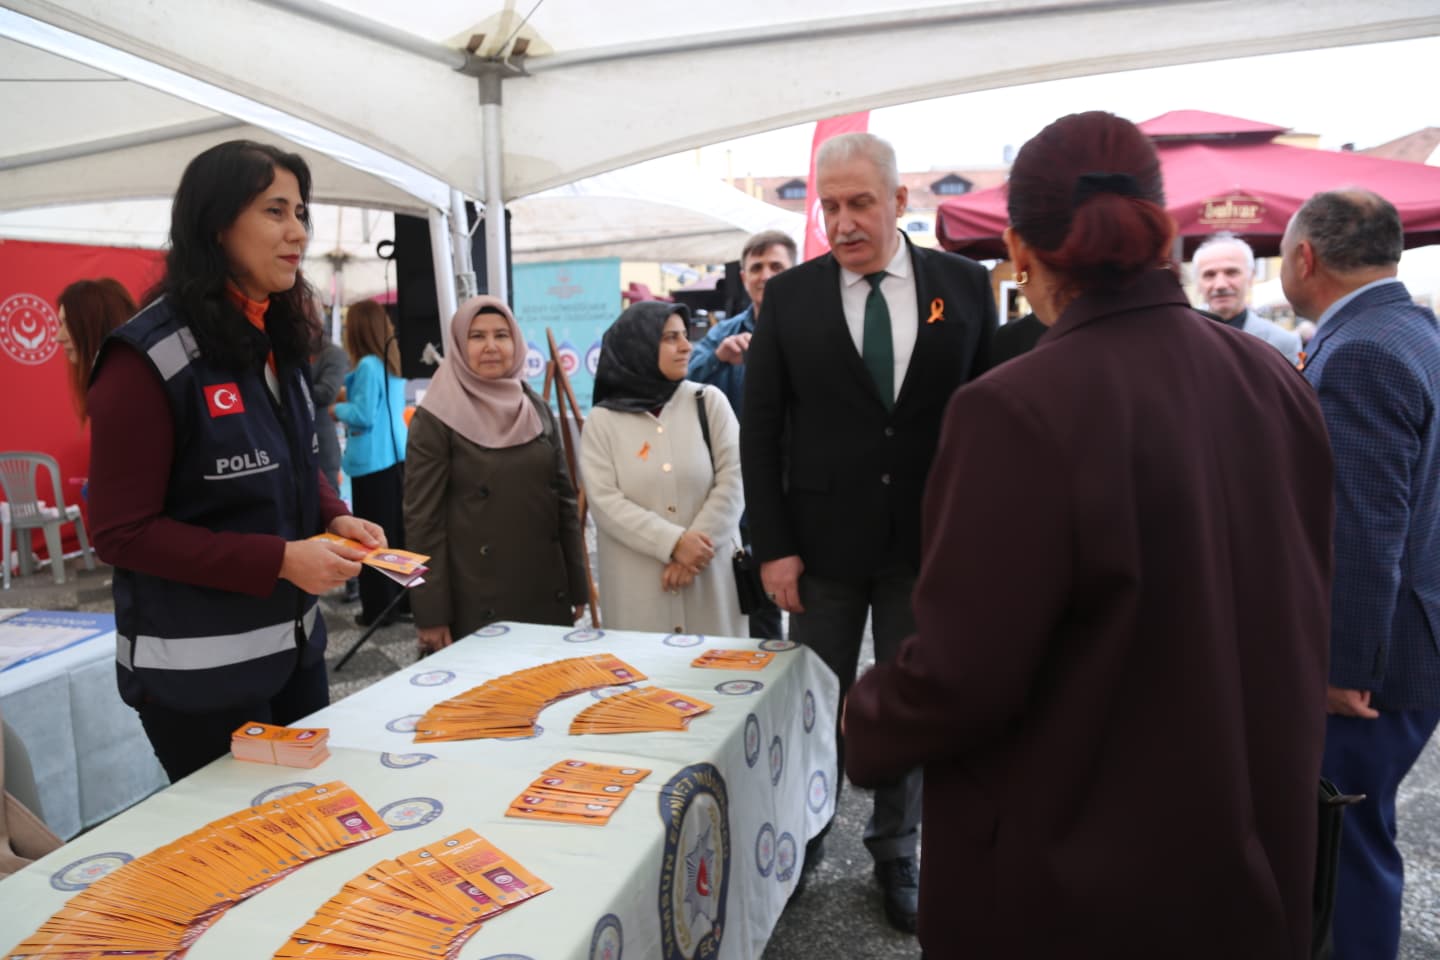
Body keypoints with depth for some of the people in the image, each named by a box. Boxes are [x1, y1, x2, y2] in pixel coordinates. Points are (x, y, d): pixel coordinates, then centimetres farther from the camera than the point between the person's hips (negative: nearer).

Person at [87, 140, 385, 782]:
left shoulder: (275, 342, 7)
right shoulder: (149, 358, -18)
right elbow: (122, 532, -18)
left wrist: (334, 517, -3)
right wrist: (279, 560, -23)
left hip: (295, 649, 8)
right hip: (198, 673, -8)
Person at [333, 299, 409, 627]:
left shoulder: (368, 366, -15)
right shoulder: (393, 363, 11)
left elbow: (363, 415, -16)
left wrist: (336, 409, 0)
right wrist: (348, 396, 17)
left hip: (373, 460, -8)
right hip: (395, 455, 8)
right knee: (397, 530, 13)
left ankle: (379, 608, 7)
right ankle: (402, 599, 21)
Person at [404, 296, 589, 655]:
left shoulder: (537, 410, 8)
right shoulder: (435, 419, -6)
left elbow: (564, 498, 10)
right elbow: (422, 520, -9)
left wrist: (578, 587, 8)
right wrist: (431, 614, -12)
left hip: (547, 594, 5)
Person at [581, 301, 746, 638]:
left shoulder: (709, 401, 5)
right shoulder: (602, 420, 2)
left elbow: (732, 480, -3)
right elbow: (605, 500, -7)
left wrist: (694, 545, -12)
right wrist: (674, 543, -17)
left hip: (710, 575, 1)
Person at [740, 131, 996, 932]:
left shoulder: (965, 285, -2)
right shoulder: (790, 295, -3)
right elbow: (761, 429, -2)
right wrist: (773, 546, -7)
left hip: (930, 541, 1)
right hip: (824, 539, 0)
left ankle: (896, 851, 32)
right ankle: (804, 837, 35)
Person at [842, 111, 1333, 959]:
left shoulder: (1020, 411, -26)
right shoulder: (1278, 385, -5)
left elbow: (962, 680, -23)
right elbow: (1304, 617, 8)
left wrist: (862, 718, -3)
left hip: (1067, 879, -6)